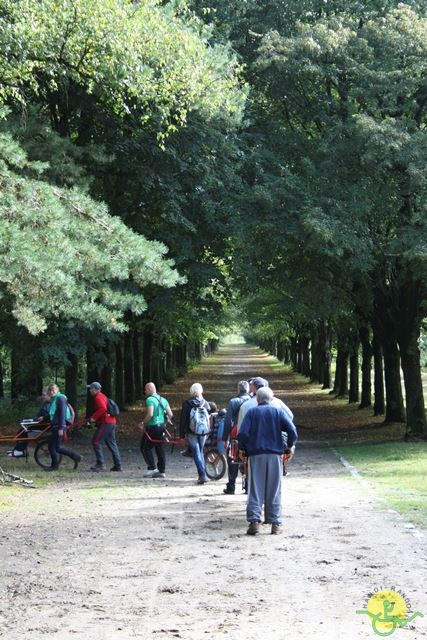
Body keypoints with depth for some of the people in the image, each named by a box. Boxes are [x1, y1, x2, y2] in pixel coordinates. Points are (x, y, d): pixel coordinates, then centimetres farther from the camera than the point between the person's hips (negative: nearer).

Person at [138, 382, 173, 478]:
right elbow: (170, 415, 10)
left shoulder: (150, 400, -12)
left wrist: (143, 423, -13)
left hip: (152, 427, -7)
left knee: (146, 448, 2)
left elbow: (150, 414, -24)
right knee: (160, 449, 9)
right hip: (161, 427, 7)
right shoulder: (163, 400, 12)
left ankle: (152, 468, -6)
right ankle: (162, 471, 10)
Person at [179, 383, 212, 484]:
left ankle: (202, 475, -14)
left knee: (196, 453, -2)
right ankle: (203, 475, 18)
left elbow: (183, 419, -3)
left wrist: (181, 433, 3)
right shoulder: (205, 403, 1)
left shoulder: (186, 404, -5)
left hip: (191, 432, -3)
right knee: (200, 451, 19)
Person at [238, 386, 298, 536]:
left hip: (256, 455, 0)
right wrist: (290, 445, 10)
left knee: (255, 490, 1)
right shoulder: (278, 411, 5)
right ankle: (275, 523, 5)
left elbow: (242, 433, -7)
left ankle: (254, 521, -9)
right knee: (274, 491, 6)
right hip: (275, 455, 0)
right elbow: (292, 430, -5)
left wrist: (243, 449, 7)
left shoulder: (251, 412, 4)